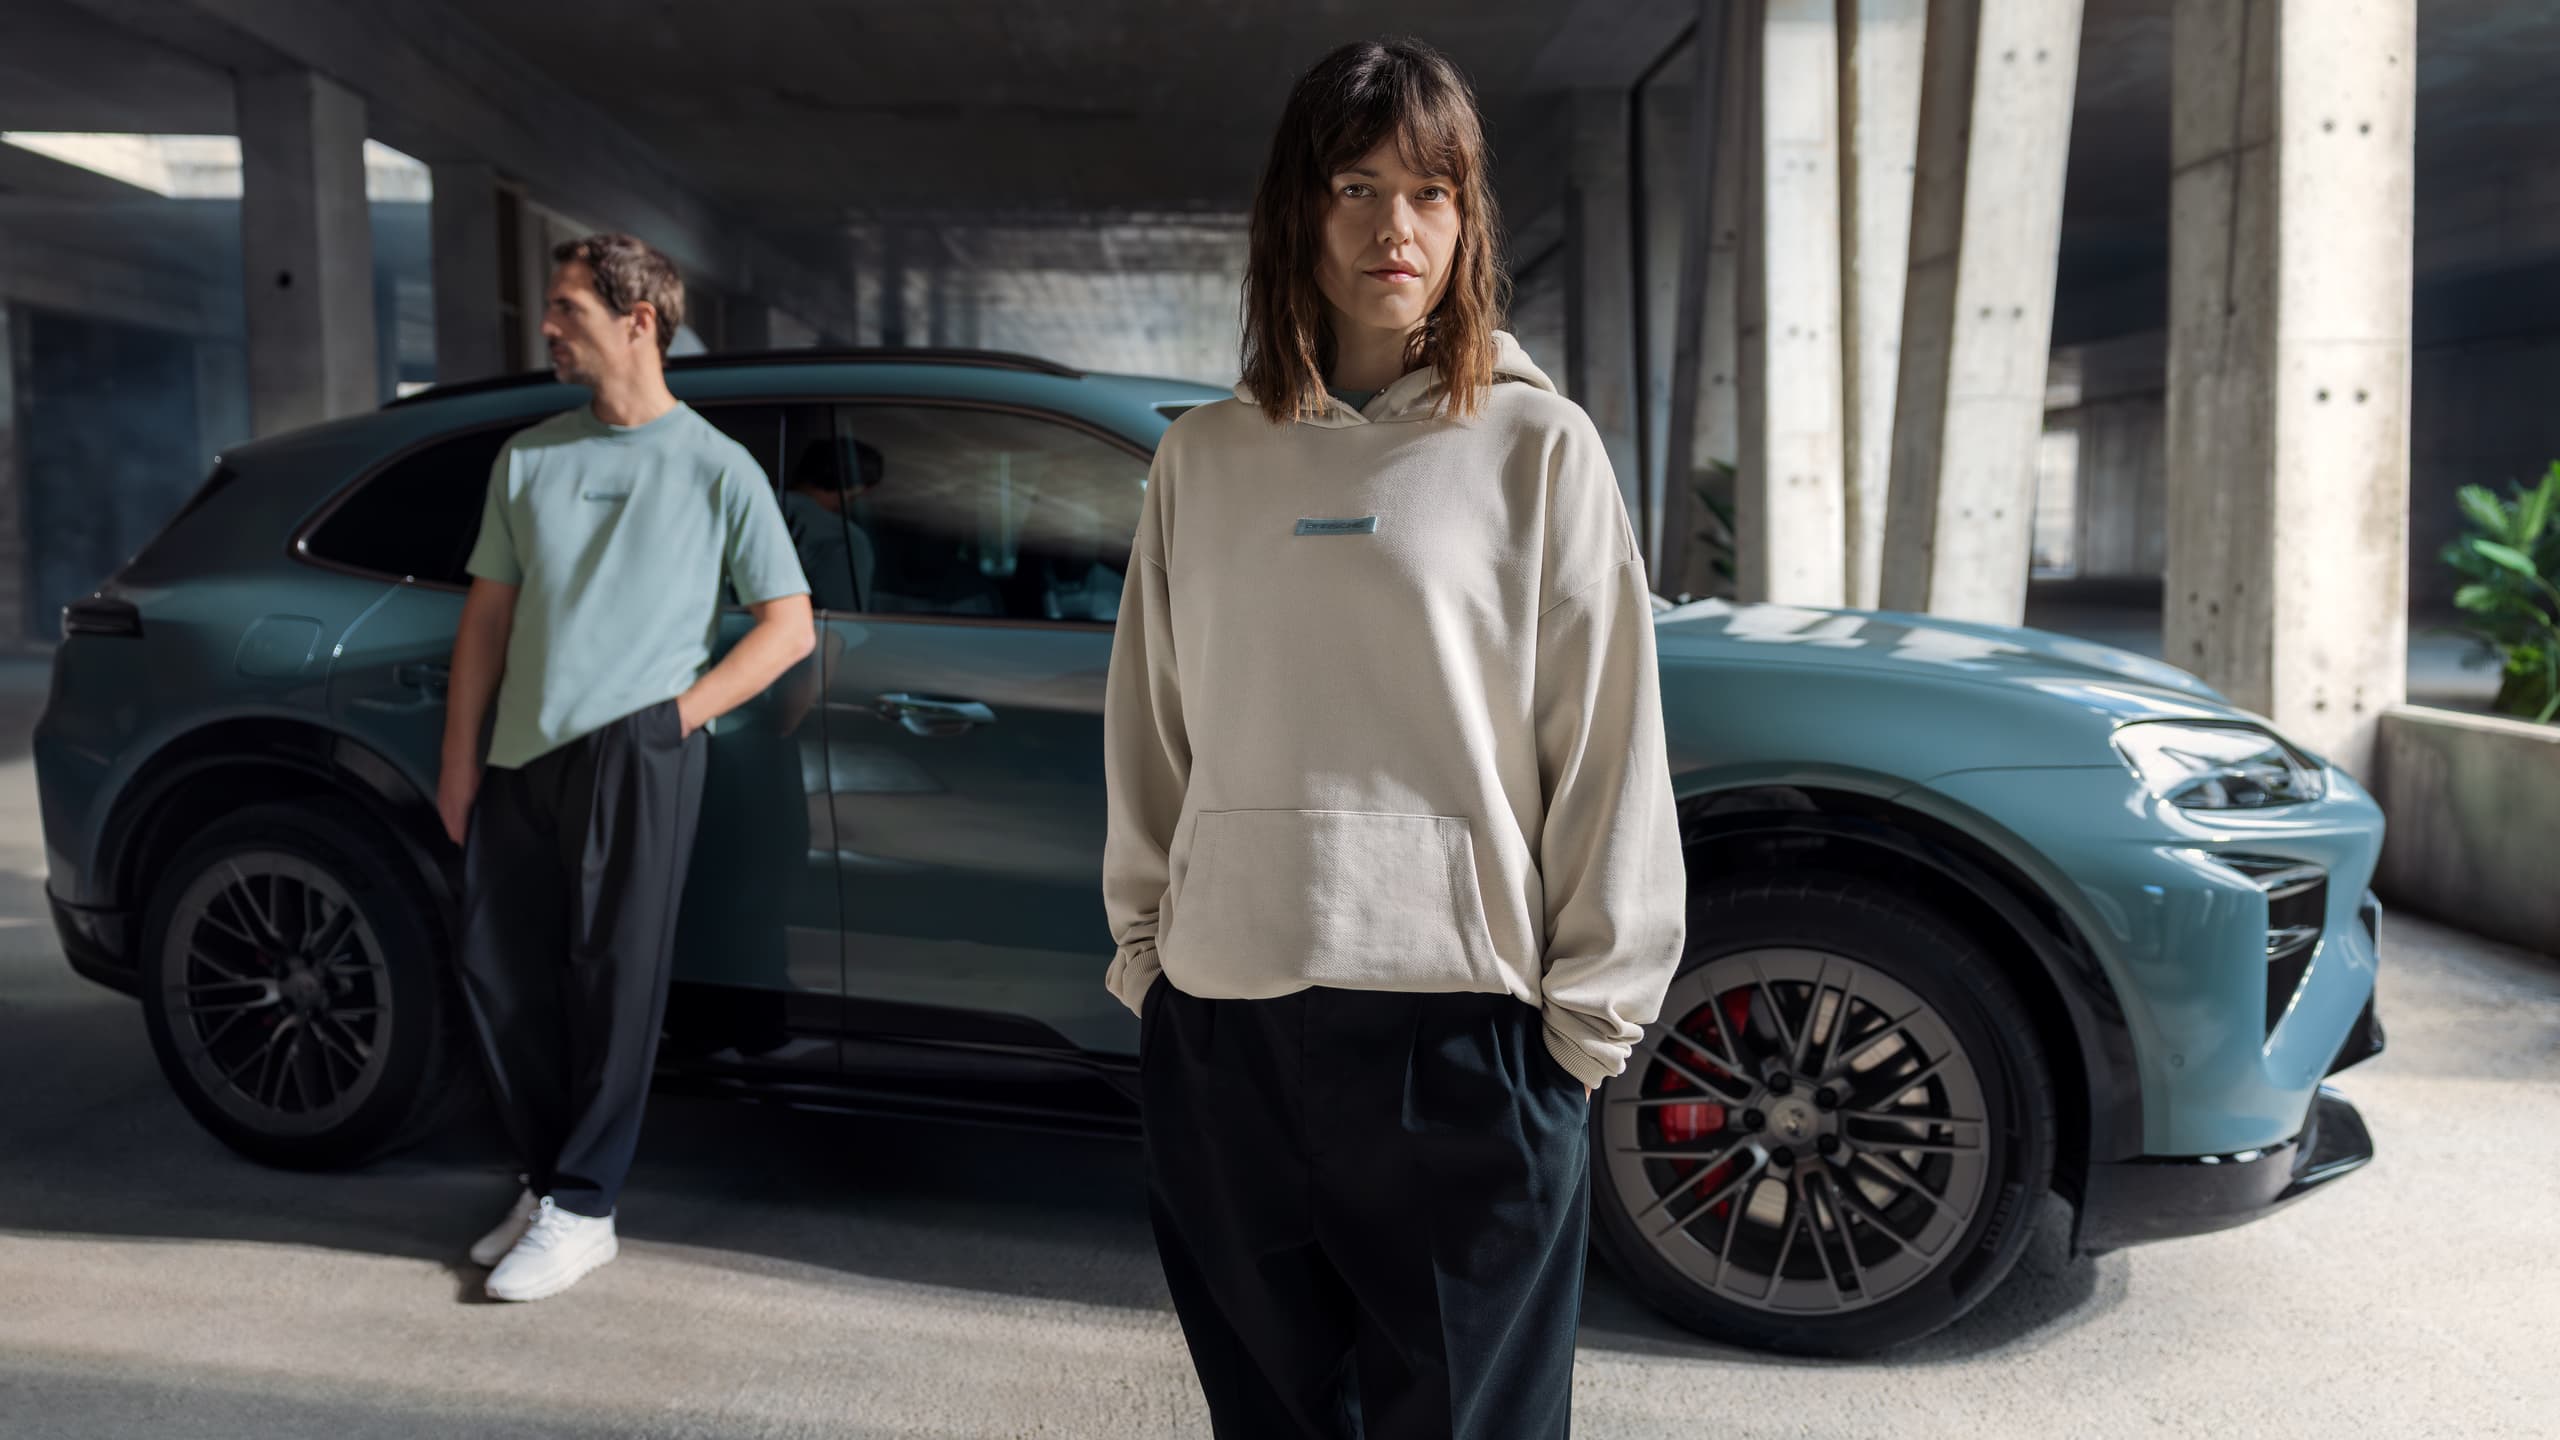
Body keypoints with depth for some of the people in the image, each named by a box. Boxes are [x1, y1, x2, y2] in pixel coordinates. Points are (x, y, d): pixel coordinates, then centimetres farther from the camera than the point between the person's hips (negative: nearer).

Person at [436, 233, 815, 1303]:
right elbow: (489, 614, 16)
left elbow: (789, 626, 1)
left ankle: (580, 1209, 7)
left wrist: (682, 710, -9)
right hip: (520, 760, 5)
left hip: (635, 758, -5)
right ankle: (549, 1180, 24)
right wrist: (459, 758, 9)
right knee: (499, 973, 7)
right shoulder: (529, 458, 15)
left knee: (612, 981, -3)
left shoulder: (717, 469, 2)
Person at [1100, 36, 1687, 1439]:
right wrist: (1141, 943, 10)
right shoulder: (1203, 456, 9)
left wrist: (1590, 1014, -5)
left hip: (1463, 1029, -3)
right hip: (1219, 1027, 4)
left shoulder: (1535, 446, -1)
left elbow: (1607, 743, -3)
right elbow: (1149, 732, 13)